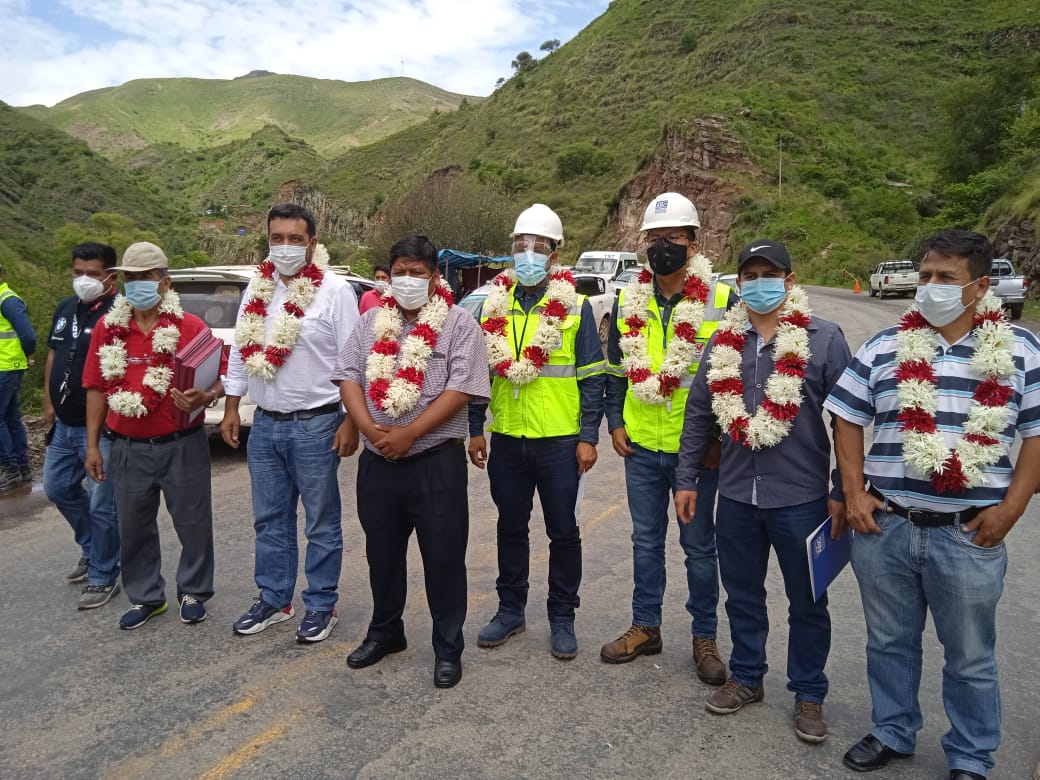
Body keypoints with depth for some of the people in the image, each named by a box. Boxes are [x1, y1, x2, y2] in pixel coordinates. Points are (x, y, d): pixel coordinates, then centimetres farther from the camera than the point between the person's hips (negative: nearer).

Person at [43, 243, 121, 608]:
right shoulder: (64, 308, 10)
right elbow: (53, 355, 18)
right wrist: (49, 403, 17)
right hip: (64, 423, 9)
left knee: (102, 504, 0)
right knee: (57, 488, 21)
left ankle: (103, 578, 16)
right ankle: (92, 548, 42)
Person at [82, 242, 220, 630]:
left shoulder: (191, 327, -5)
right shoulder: (107, 329, 5)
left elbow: (217, 381, -3)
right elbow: (97, 389, 8)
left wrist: (204, 397, -27)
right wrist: (92, 445, 7)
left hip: (182, 446, -3)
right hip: (127, 449, 3)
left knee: (193, 523, 7)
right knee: (134, 526, 14)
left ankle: (193, 592, 27)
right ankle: (145, 597, 31)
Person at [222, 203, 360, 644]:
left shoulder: (334, 290, -8)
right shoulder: (257, 290, 9)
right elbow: (240, 351, 15)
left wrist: (351, 423, -13)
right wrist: (231, 407, 11)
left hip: (316, 425, -5)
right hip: (265, 424, 6)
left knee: (321, 523, 7)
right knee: (270, 520, 16)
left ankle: (322, 605, 21)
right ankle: (273, 599, 31)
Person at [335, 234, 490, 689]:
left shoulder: (458, 323, -4)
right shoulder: (371, 322, 10)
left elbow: (461, 388, -13)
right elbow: (348, 377, 4)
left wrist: (408, 433, -17)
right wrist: (372, 431, -12)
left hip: (436, 463, -4)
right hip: (377, 462, 5)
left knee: (443, 558, 4)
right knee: (381, 553, 17)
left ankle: (448, 648, 20)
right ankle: (385, 632, 37)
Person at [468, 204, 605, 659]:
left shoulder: (575, 307, -3)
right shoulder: (494, 305, 6)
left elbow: (592, 379, -4)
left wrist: (588, 437, -8)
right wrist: (475, 429, 6)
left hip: (559, 441, -3)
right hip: (506, 439, 3)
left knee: (563, 532, 8)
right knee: (510, 528, 15)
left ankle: (562, 617, 24)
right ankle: (510, 609, 31)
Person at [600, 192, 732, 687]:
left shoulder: (722, 301, -7)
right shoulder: (628, 301, 4)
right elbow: (616, 368, 12)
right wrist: (615, 422, 4)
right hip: (641, 445, 4)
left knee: (699, 547, 10)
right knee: (646, 541, 16)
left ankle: (705, 637, 27)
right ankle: (645, 626, 32)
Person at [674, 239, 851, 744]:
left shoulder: (824, 339, -7)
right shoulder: (723, 342, 5)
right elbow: (698, 414, 9)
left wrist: (842, 491, -7)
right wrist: (686, 479, 8)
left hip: (800, 497, -3)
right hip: (736, 494, 4)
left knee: (807, 602, 12)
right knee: (742, 593, 17)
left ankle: (808, 694, 31)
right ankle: (746, 677, 36)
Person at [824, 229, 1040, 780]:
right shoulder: (884, 347, 4)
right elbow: (849, 420, 7)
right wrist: (855, 492, -2)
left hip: (970, 534, -1)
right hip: (885, 528, 2)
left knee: (970, 656, 14)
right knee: (889, 642, 17)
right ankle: (892, 733, 38)